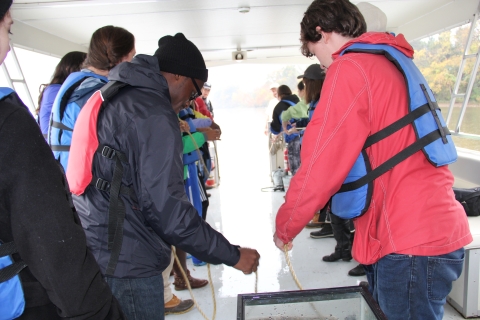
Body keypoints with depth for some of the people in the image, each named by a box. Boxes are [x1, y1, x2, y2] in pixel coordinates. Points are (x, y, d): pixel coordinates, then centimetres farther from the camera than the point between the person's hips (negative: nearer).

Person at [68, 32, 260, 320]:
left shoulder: (109, 97, 12)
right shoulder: (154, 115, -19)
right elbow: (168, 210, -22)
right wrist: (233, 255, -14)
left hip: (95, 251, 10)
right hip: (126, 265, -10)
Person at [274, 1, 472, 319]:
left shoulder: (350, 69, -12)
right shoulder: (391, 63, 16)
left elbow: (319, 169, -15)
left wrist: (285, 228, 0)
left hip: (410, 242, -9)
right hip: (433, 229, 9)